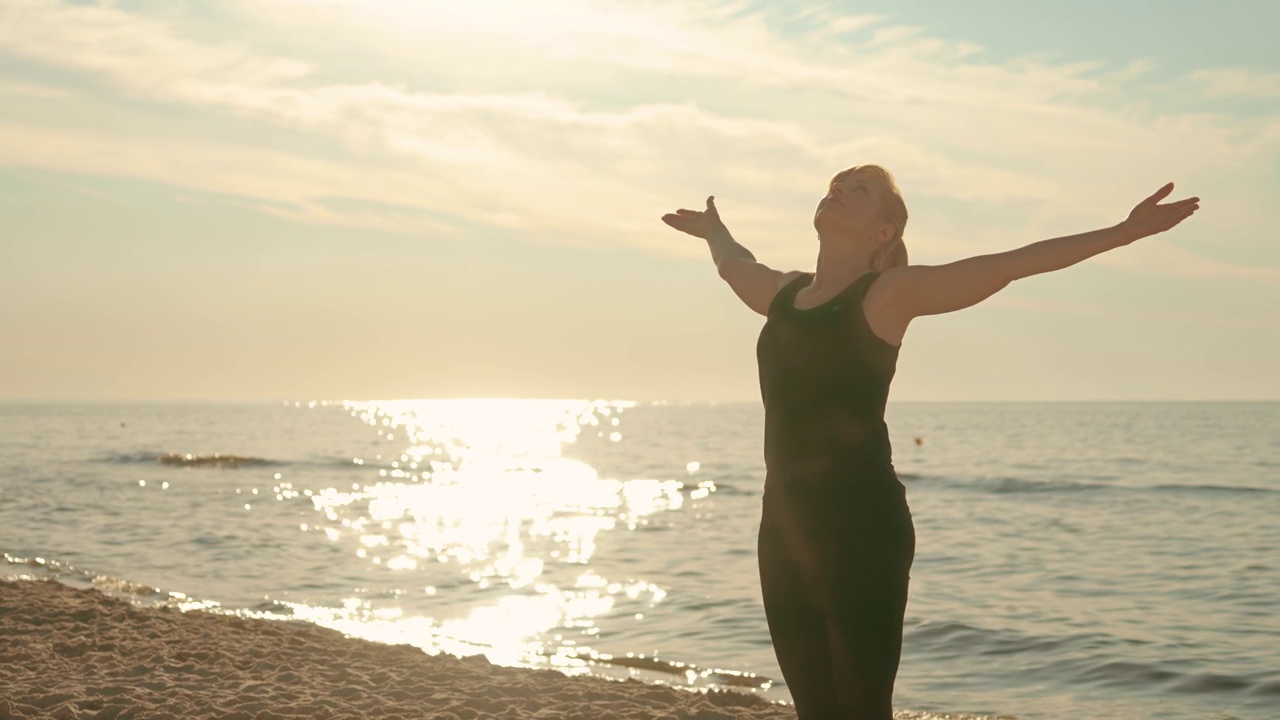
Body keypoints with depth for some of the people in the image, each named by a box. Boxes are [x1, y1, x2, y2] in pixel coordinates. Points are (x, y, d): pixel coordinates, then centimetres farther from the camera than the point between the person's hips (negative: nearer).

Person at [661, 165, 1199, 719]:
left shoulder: (890, 293, -2)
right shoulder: (781, 293, 16)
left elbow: (1016, 262, -6)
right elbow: (734, 264, 40)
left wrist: (1123, 232, -11)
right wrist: (713, 229, 59)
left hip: (862, 523, -6)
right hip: (784, 521, 6)